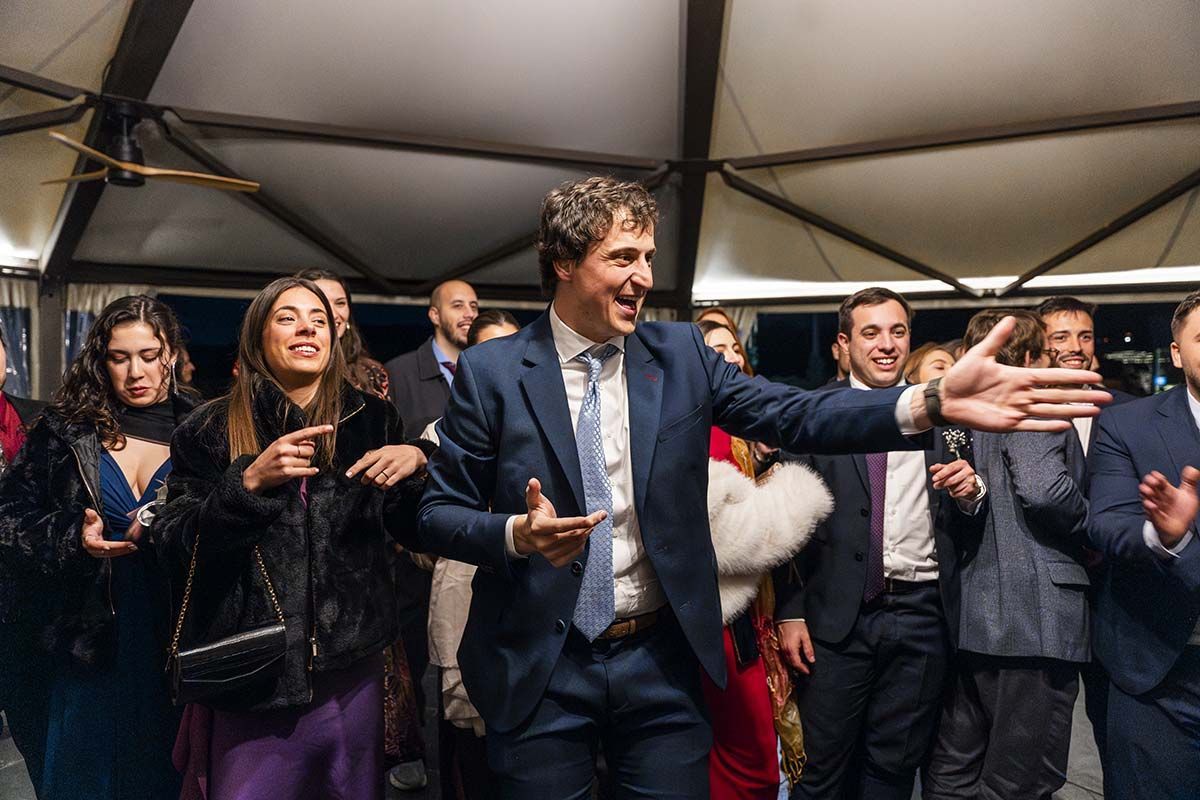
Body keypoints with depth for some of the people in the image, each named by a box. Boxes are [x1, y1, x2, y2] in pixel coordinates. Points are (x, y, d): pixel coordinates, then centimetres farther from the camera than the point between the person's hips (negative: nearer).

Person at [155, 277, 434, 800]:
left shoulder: (370, 418, 2)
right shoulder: (213, 429, -2)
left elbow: (411, 530, 4)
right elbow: (177, 546, -6)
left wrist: (417, 461, -15)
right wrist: (251, 482, -21)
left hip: (351, 660, 2)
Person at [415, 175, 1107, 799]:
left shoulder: (680, 354, -1)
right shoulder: (491, 371, -6)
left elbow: (795, 415, -11)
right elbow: (438, 512, -1)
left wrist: (934, 402, -25)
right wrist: (518, 535, -22)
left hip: (661, 663, 2)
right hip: (539, 671, -1)